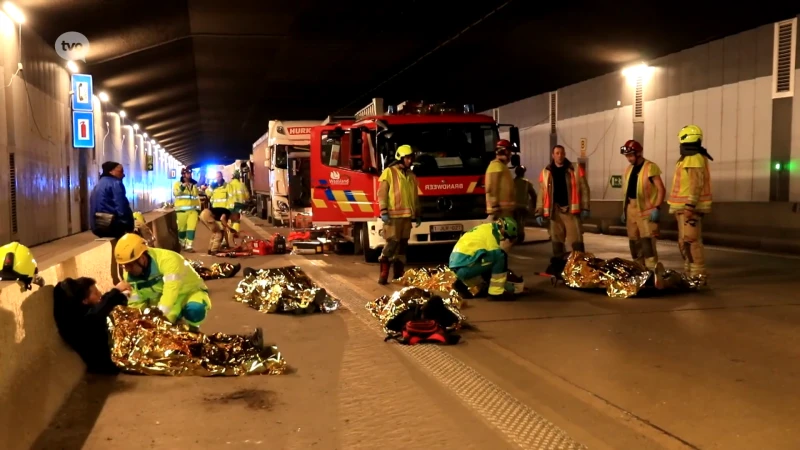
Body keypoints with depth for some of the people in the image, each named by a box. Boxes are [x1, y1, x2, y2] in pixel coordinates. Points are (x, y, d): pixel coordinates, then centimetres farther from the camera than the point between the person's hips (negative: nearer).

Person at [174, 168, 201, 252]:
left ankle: (189, 246, -7)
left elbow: (197, 197, 17)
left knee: (192, 227, -8)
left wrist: (198, 208, 11)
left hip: (193, 210, 3)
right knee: (182, 228, 5)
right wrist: (182, 187, -27)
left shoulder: (194, 185, 17)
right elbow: (175, 193, -15)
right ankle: (182, 244, 25)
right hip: (182, 210, -3)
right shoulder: (178, 184, 3)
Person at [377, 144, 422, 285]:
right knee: (392, 243, -12)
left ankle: (398, 274, 13)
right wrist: (383, 212, -14)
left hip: (407, 215, 6)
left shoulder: (412, 175, 19)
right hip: (393, 214, -6)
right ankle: (383, 274, -8)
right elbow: (382, 193, -6)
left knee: (402, 244, 7)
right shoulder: (389, 172, -1)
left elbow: (415, 196, 24)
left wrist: (418, 214, 21)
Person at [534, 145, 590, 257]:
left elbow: (584, 189, 2)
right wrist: (539, 213, 2)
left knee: (577, 241, -3)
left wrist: (585, 208, -4)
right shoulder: (546, 172, 7)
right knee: (556, 242, 7)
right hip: (555, 211, 2)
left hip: (571, 210, -2)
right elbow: (542, 194, 7)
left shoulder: (576, 170, 3)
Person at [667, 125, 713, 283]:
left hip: (690, 207, -11)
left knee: (691, 241, -11)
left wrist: (689, 207, -26)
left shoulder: (695, 159, -15)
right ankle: (690, 274, 20)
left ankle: (699, 276, -10)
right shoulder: (689, 158, 18)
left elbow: (697, 185, -22)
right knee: (685, 242, 14)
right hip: (685, 207, 11)